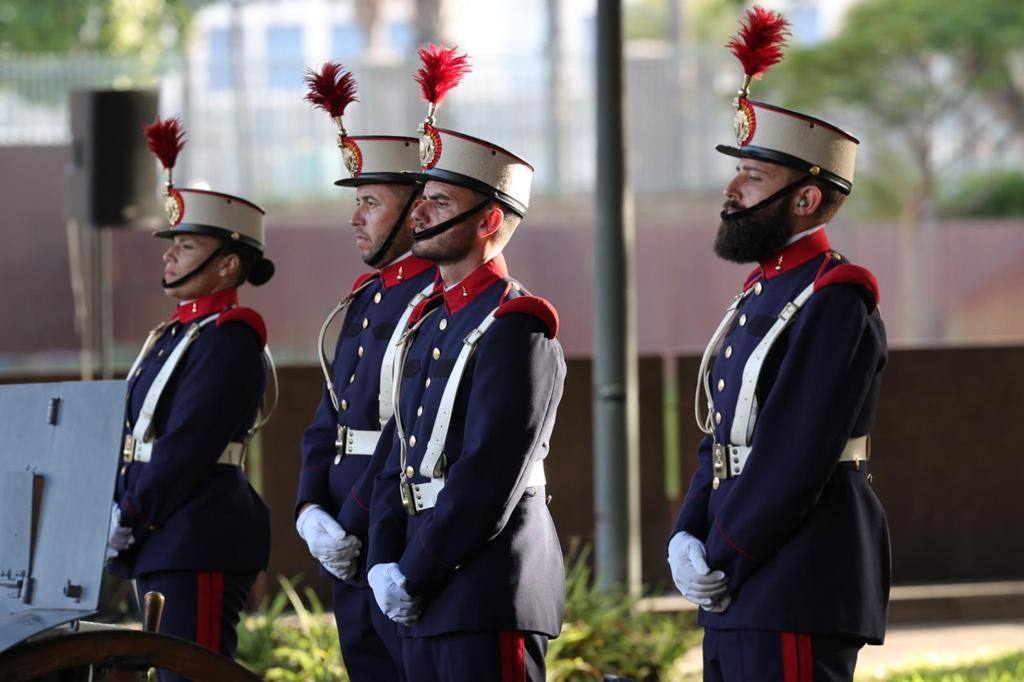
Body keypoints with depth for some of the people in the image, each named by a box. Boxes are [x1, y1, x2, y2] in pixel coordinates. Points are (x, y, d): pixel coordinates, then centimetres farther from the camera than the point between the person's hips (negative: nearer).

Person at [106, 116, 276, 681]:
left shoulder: (230, 340, -12)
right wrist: (121, 518, 6)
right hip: (161, 544, 10)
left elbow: (188, 444, -18)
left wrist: (132, 517, -14)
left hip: (204, 543, -10)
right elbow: (138, 440, 18)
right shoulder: (173, 336, 18)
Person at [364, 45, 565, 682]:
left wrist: (414, 575, -15)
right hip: (425, 603, 9)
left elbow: (489, 478, -18)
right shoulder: (427, 323, 17)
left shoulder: (516, 329, -11)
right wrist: (386, 565, 3)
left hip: (490, 598, -9)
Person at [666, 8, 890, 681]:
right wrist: (687, 539, 3)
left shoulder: (835, 303, -13)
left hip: (798, 604, -10)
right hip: (738, 598, 10)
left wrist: (720, 559, -14)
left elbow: (794, 454, -19)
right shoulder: (762, 293, 18)